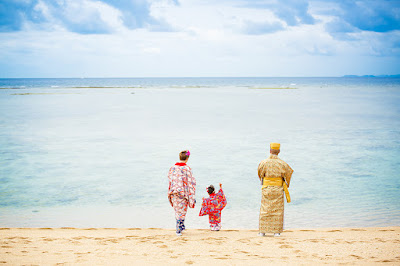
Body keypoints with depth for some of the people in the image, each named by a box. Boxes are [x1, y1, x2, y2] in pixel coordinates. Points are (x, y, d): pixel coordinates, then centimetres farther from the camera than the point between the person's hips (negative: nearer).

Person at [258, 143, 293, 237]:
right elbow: (289, 172, 7)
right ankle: (276, 231, 7)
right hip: (278, 189, 0)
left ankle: (262, 231, 9)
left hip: (266, 189, 0)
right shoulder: (282, 163, -7)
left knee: (265, 209, 8)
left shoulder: (263, 163, -7)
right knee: (277, 210, 7)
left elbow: (260, 174, 7)